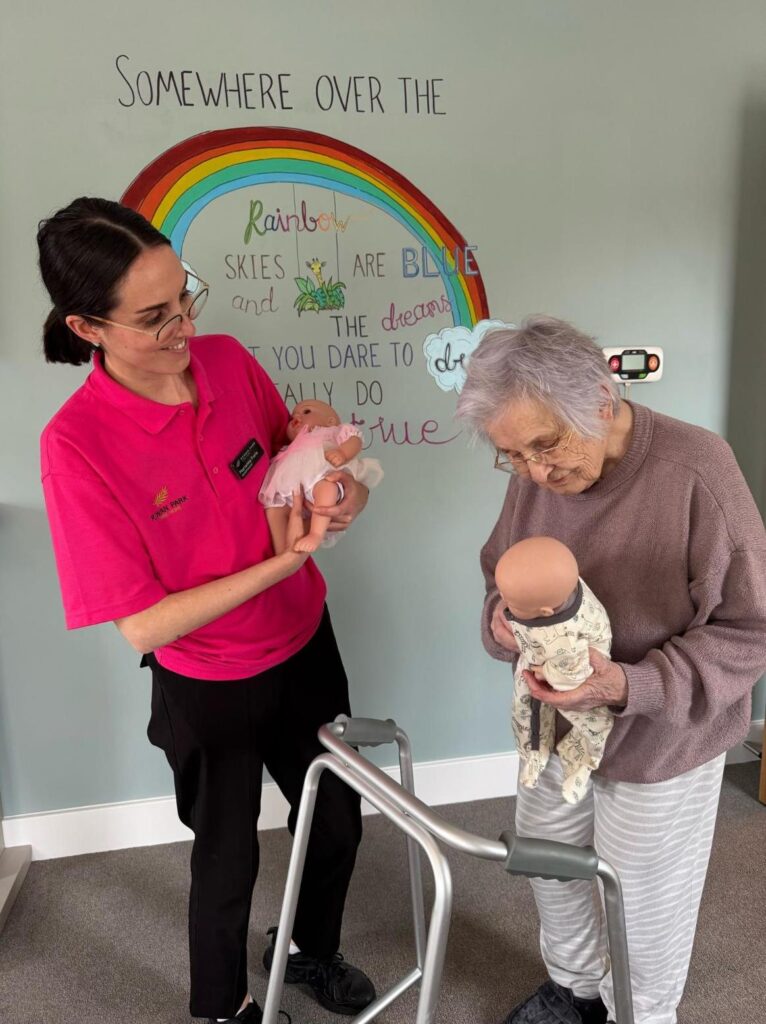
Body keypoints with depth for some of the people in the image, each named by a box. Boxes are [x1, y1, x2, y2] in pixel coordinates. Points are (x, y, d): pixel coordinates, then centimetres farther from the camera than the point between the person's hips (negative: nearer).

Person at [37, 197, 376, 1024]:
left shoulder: (228, 361, -12)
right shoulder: (78, 443, -25)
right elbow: (144, 624, -24)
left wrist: (345, 489, -16)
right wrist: (280, 562, -29)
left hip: (305, 646, 5)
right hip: (209, 690, -4)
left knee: (337, 818, 24)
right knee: (229, 861, 20)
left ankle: (311, 949, 58)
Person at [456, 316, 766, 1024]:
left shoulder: (695, 468, -27)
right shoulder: (534, 476, -11)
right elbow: (501, 577, 3)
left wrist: (631, 687, -33)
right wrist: (501, 621, -20)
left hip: (660, 745, -5)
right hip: (557, 728, 6)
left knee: (642, 908, 17)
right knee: (549, 868, 25)